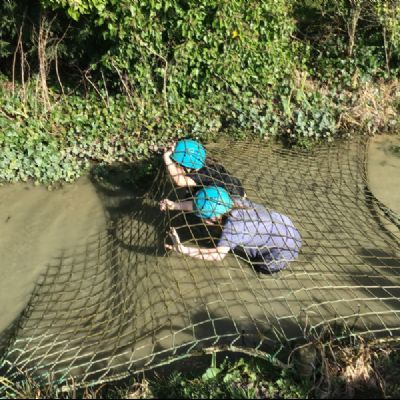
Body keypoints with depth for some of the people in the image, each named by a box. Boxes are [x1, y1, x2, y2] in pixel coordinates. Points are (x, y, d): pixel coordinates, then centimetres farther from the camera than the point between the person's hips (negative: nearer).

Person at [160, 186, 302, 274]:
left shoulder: (233, 224, -35)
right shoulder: (229, 201, -13)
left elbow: (218, 255, -45)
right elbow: (203, 205, 1)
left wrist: (183, 249, -52)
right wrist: (175, 205, -4)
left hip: (287, 244, -8)